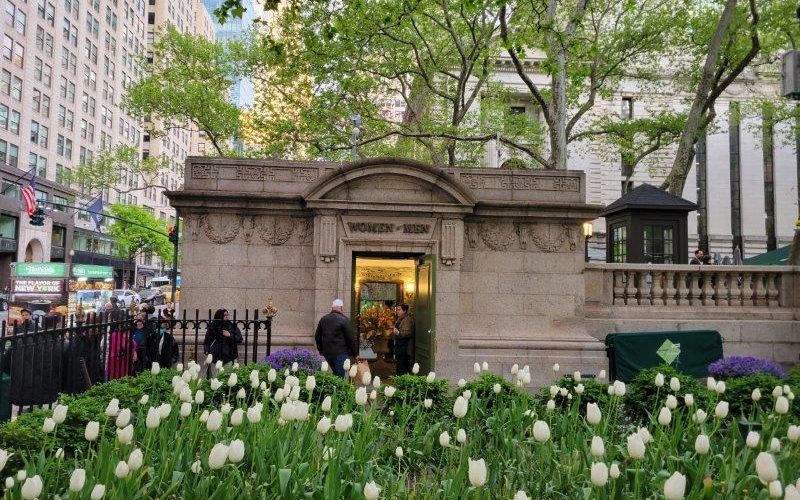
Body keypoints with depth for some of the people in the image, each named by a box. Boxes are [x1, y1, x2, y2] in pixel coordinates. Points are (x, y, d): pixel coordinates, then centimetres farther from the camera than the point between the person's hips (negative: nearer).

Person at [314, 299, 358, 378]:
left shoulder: (323, 319, 9)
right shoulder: (344, 319, -11)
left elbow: (317, 336, 18)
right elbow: (351, 338, -10)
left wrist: (321, 350, 27)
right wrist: (354, 353, -1)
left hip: (327, 353, 6)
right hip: (340, 353, -6)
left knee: (335, 374, 19)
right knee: (340, 375, -2)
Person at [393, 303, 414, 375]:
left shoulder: (408, 320, -14)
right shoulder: (399, 319, 16)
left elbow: (408, 333, -25)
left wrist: (398, 333, -34)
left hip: (405, 349, -10)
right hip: (400, 347, 10)